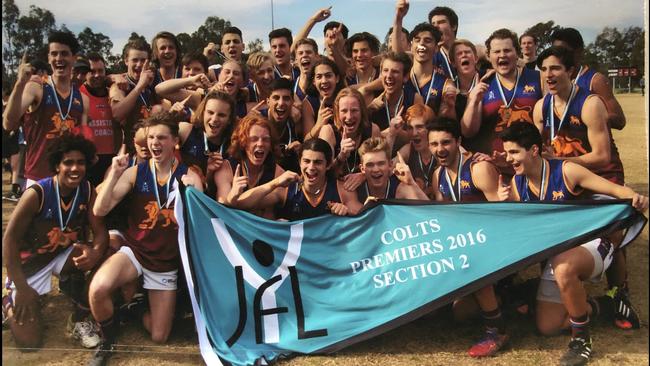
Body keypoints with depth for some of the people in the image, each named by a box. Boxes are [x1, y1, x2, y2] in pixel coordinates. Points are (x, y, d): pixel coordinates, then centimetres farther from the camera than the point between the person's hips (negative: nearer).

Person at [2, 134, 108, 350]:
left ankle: (79, 320, -5)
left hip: (64, 254, 4)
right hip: (30, 261, -4)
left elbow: (100, 231, -13)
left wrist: (96, 252, -39)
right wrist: (22, 288, -23)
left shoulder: (87, 191, -13)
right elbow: (9, 239, -22)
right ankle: (10, 304, 25)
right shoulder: (36, 194, -26)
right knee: (30, 341, -10)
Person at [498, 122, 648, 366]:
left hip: (589, 243, -6)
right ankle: (601, 305, 27)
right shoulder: (516, 183, -4)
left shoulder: (565, 171, -18)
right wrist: (505, 205, -19)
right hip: (555, 256, 6)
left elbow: (616, 190, -17)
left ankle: (581, 339, -19)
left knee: (563, 267, -42)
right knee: (547, 327, 4)